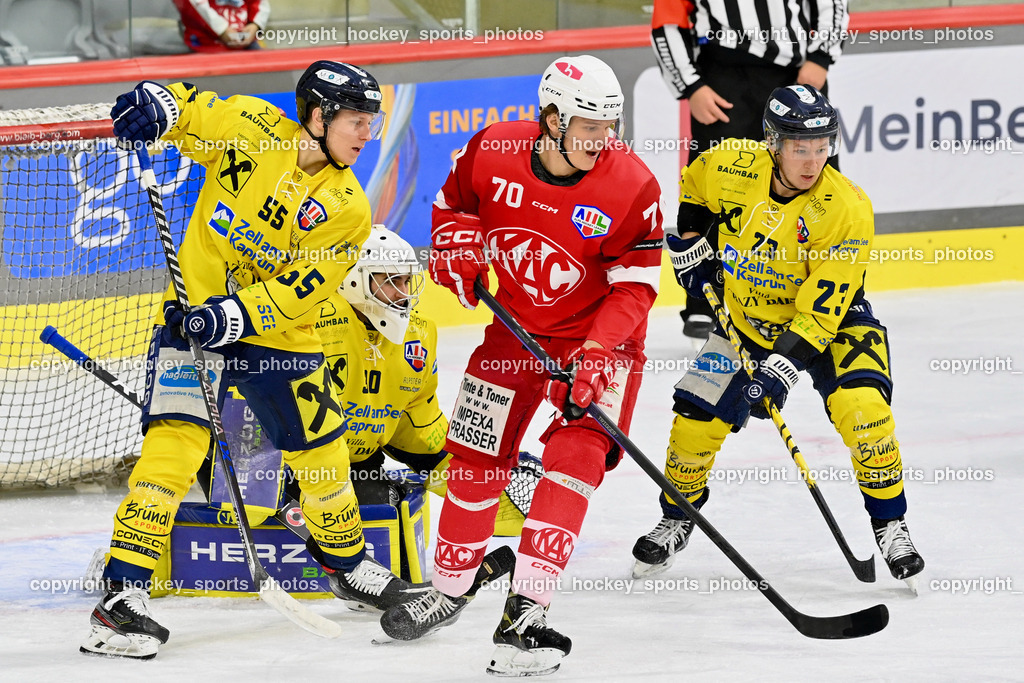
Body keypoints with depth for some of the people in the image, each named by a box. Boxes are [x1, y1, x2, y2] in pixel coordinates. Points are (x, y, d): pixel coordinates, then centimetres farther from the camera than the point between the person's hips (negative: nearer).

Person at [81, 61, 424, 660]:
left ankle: (347, 563, 42)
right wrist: (155, 104, -22)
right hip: (196, 312, -3)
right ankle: (125, 589, -21)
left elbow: (297, 290, -14)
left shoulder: (346, 209, -7)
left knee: (321, 451, 13)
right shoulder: (250, 128, -10)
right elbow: (185, 110, 2)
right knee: (176, 440, -19)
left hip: (278, 334, 3)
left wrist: (236, 315, -29)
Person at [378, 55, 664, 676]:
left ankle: (526, 614, -24)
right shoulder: (492, 152, -14)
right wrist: (455, 243, -12)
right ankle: (450, 588, 31)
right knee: (475, 457, 9)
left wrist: (597, 355, -29)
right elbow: (453, 202, 8)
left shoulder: (633, 187, -22)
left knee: (575, 458, -21)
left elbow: (635, 286, -18)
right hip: (516, 330, 4)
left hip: (599, 339, -3)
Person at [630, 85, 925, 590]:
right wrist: (690, 241, 1)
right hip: (747, 317, 3)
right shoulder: (729, 166, -19)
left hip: (831, 320, -3)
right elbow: (692, 185, 8)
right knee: (697, 418, -4)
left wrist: (785, 363, -36)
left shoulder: (847, 209, -28)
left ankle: (890, 526, -8)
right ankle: (677, 518, 23)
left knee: (862, 406, -25)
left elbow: (823, 304, -29)